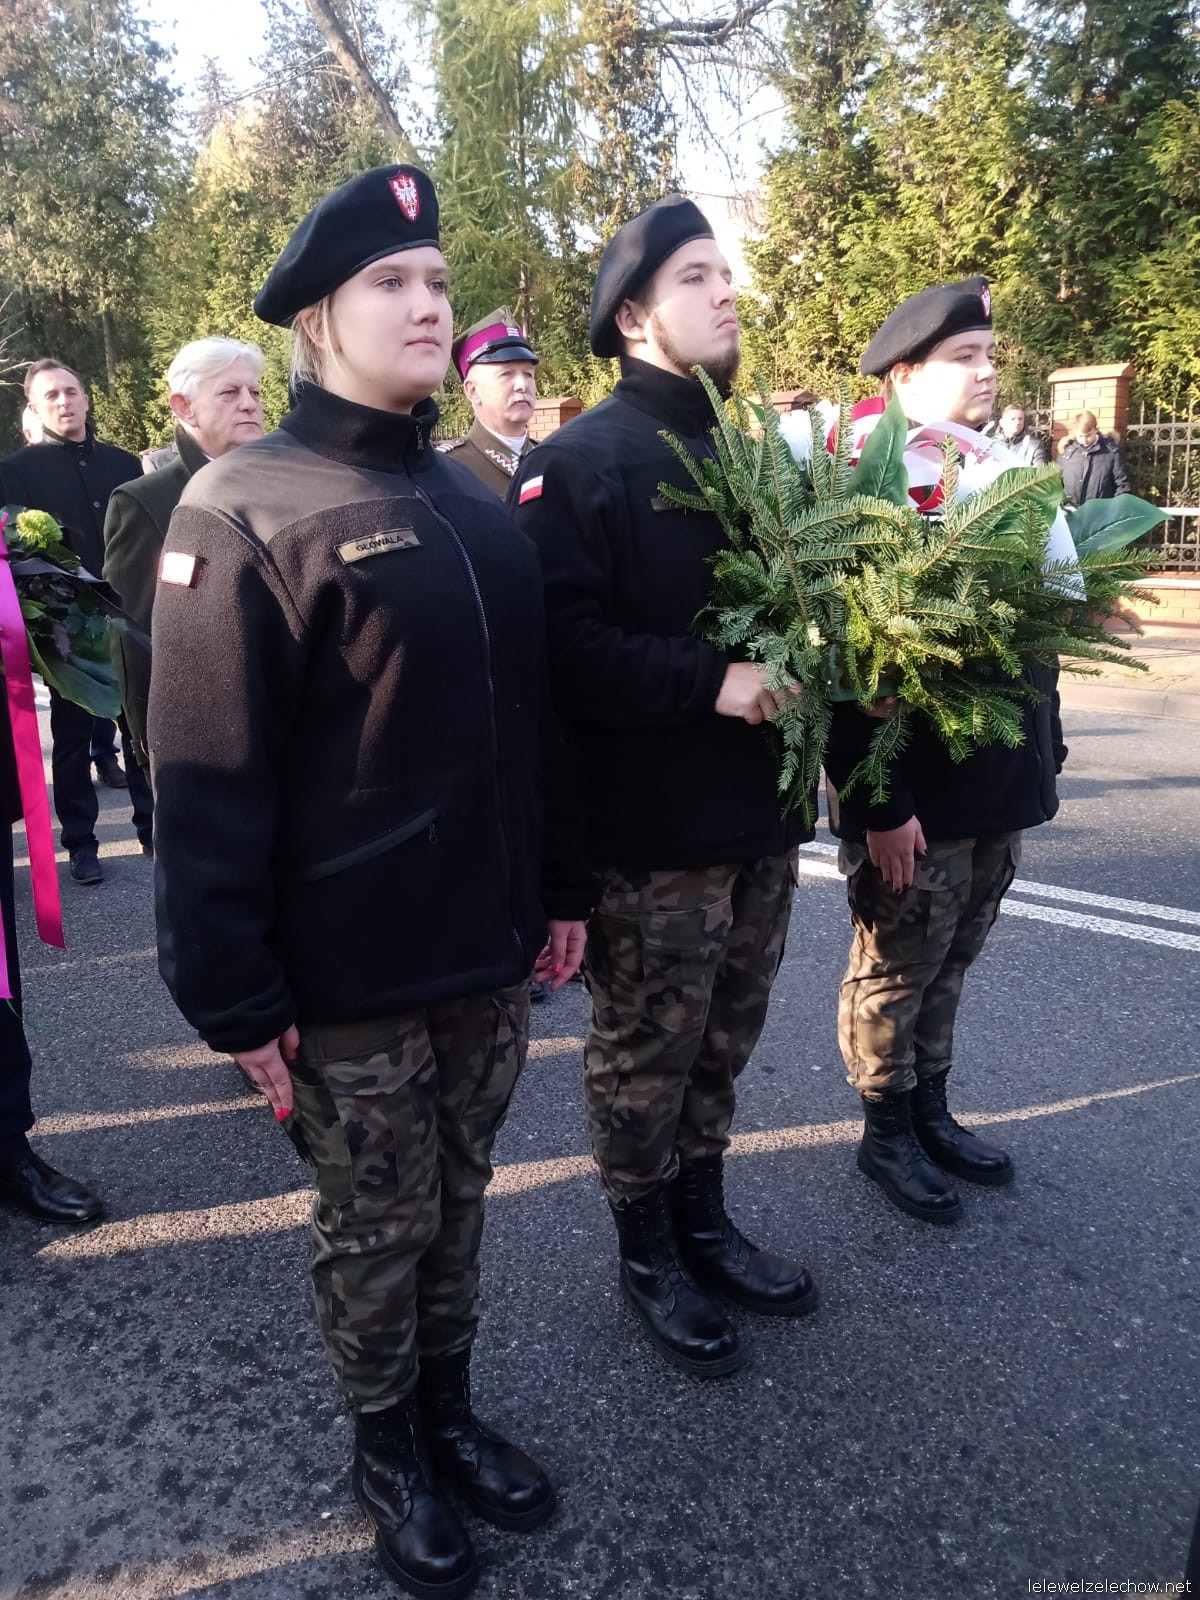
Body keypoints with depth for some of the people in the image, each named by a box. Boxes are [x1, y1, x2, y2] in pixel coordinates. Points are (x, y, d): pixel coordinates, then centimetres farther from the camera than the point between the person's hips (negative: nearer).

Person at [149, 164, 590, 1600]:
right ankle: (386, 1447, 39)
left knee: (458, 1200, 20)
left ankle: (450, 1409, 44)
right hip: (352, 983, -5)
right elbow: (208, 783, -14)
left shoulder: (474, 500, 9)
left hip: (491, 954, 6)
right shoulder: (245, 507, -11)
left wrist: (560, 887, 13)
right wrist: (237, 997, -15)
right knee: (375, 1230, 14)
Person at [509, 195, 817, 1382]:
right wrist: (709, 681, -24)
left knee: (720, 1047, 19)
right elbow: (561, 642, -20)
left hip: (759, 810, 7)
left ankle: (705, 1224, 39)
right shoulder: (579, 463, -10)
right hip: (652, 830, -7)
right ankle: (648, 1256, 30)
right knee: (645, 1055, 9)